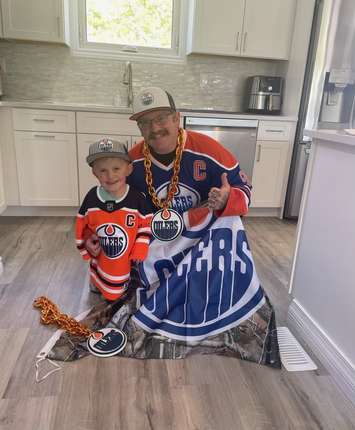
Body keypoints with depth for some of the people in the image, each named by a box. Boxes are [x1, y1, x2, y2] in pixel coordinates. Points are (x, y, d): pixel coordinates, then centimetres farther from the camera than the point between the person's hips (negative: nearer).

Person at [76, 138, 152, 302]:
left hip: (128, 266, -2)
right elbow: (81, 225, 0)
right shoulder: (91, 198, -15)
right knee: (98, 293, 30)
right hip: (100, 265, 3)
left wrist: (139, 251, -13)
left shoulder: (137, 199, -21)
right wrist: (86, 248, 1)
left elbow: (145, 225, -9)